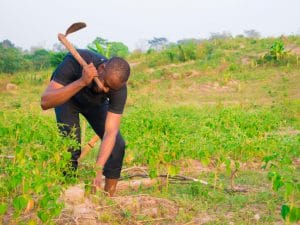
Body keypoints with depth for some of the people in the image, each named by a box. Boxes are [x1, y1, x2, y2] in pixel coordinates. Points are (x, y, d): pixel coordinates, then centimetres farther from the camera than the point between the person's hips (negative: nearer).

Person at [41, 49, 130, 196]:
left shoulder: (119, 88, -34)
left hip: (96, 102, 2)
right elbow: (45, 102, -44)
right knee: (71, 147, -20)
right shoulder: (75, 61, -40)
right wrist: (81, 82, -54)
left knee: (117, 145, -12)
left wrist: (98, 170, -48)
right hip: (67, 96, -2)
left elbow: (111, 132, -36)